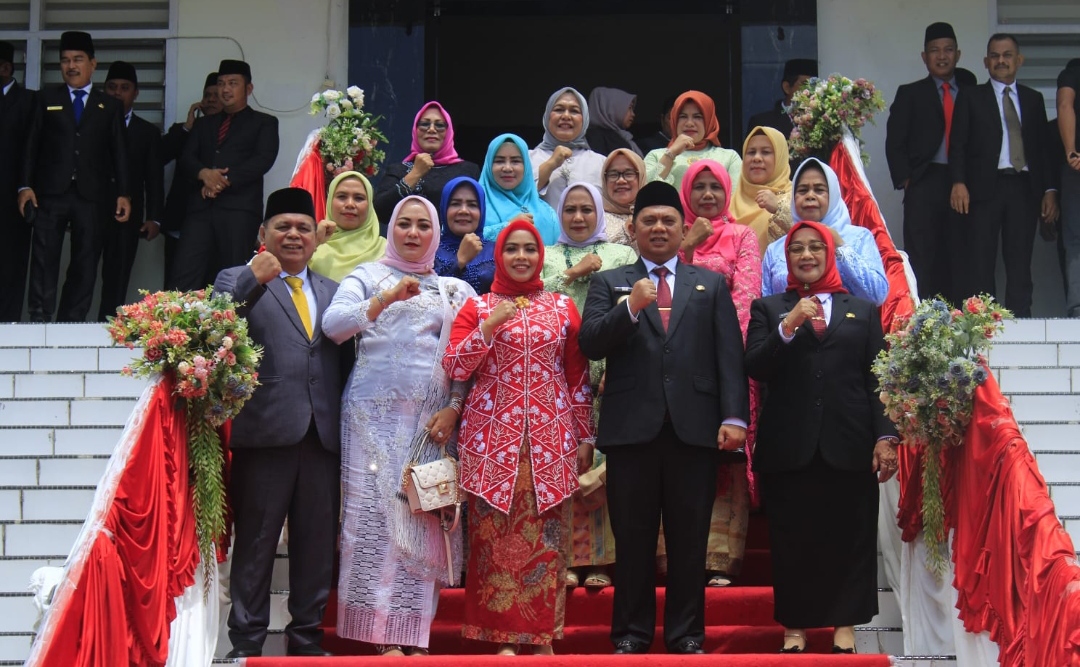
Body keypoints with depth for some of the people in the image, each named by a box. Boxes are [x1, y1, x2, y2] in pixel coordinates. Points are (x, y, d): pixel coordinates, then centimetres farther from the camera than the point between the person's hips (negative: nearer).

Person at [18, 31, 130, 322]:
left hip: (91, 196, 1)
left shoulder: (110, 106, 13)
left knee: (84, 266, 0)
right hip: (51, 193, -1)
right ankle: (38, 322, -6)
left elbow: (119, 153, 9)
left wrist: (123, 193, -1)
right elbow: (31, 144, 8)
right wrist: (25, 185, -3)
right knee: (43, 262, -6)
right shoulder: (47, 98, 13)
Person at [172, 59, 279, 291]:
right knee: (184, 276, -10)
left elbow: (264, 159, -2)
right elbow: (186, 158, 15)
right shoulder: (203, 124, 27)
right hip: (201, 206, 4)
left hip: (239, 208, -4)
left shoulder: (264, 123, 14)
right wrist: (204, 173, -8)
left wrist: (225, 181, -11)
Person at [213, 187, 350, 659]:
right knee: (255, 541, 2)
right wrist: (253, 280, -25)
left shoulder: (333, 292, 20)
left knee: (317, 544, 9)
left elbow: (346, 360, 16)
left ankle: (308, 638, 19)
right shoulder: (237, 280, 7)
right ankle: (246, 642, 10)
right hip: (265, 431, -4)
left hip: (323, 437, 4)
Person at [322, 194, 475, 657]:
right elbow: (332, 325, -8)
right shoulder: (367, 276, 9)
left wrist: (454, 407, -4)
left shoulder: (453, 290, 15)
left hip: (431, 420, 2)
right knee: (377, 517, -7)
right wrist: (384, 300, -20)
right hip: (375, 415, -2)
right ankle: (382, 634, -4)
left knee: (424, 521, -3)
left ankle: (413, 633, 1)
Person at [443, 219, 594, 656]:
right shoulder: (478, 307, 9)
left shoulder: (563, 307, 12)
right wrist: (489, 328, -10)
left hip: (551, 438, 1)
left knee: (547, 534, -1)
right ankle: (500, 634, 2)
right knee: (494, 533, -4)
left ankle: (543, 635, 6)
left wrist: (585, 438, 8)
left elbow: (578, 378, 11)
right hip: (493, 438, -1)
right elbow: (454, 369, -1)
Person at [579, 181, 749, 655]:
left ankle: (686, 635, 14)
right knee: (633, 540, 5)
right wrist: (631, 307, -15)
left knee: (689, 540, 5)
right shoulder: (609, 283, 13)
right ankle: (631, 634, 13)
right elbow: (590, 345, -1)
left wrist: (735, 417, -7)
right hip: (632, 427, -1)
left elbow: (730, 355, 5)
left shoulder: (711, 285, 15)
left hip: (694, 428, 1)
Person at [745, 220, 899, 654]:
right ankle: (793, 628, 10)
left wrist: (885, 436, -3)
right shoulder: (768, 309, 11)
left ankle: (844, 627, 10)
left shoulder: (864, 310, 14)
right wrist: (789, 326, -15)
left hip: (849, 445, 1)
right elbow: (755, 369, -3)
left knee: (850, 539, 2)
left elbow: (877, 379, 7)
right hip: (788, 446, 0)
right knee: (791, 540, 2)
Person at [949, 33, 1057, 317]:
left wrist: (1049, 190, 4)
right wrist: (958, 182, -13)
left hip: (1024, 188, 2)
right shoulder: (970, 98, 10)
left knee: (1020, 264, 1)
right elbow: (958, 144, 1)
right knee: (980, 264, -5)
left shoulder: (1033, 99, 17)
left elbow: (1043, 147, 13)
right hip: (984, 187, -2)